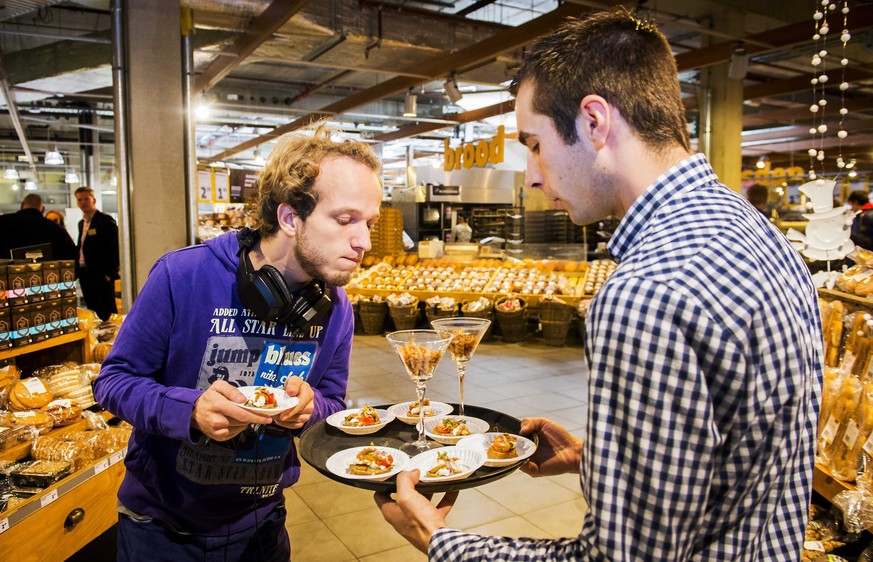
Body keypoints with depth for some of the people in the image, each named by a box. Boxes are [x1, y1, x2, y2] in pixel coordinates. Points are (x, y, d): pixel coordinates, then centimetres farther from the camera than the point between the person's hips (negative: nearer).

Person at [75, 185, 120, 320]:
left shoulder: (105, 220, -8)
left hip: (101, 275, -8)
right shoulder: (81, 223, 17)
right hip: (85, 274, 8)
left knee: (107, 314, -6)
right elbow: (81, 249, 21)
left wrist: (110, 273, -17)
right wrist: (77, 271, 12)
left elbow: (115, 248, -13)